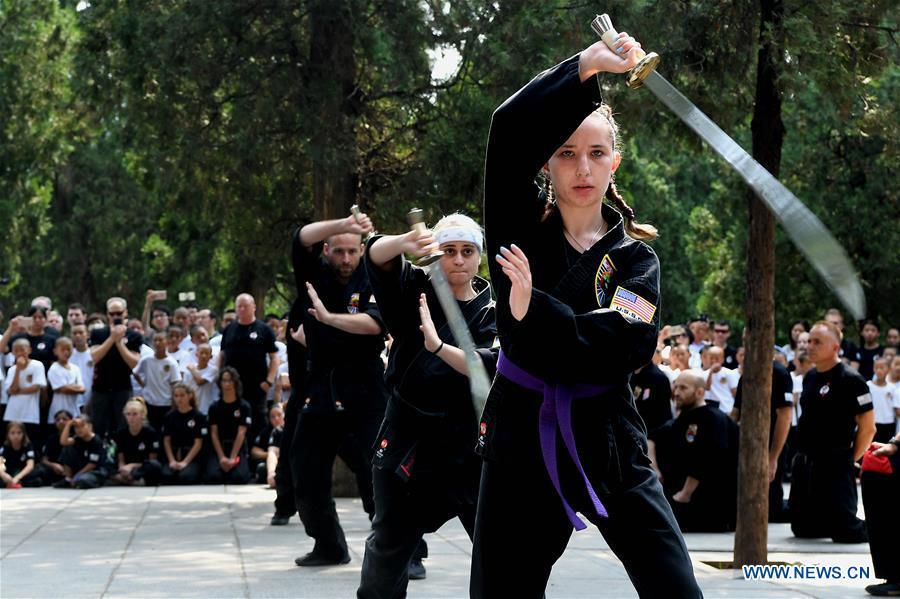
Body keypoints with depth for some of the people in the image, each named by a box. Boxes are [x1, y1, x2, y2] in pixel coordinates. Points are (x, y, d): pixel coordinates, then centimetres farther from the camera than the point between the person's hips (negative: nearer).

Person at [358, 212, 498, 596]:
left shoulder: (492, 310, -2)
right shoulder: (416, 289, 2)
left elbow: (490, 367, -19)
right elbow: (377, 256, -15)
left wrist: (438, 345, -34)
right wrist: (406, 244, -38)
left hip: (467, 444, -1)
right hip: (407, 440, 1)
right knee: (387, 549, 14)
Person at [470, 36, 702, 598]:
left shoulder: (635, 255, 4)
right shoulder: (522, 227, 3)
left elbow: (629, 345, -14)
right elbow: (510, 130, -15)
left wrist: (535, 312, -22)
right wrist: (586, 66, -24)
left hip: (607, 442, 0)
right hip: (521, 441, 0)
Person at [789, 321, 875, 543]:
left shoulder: (850, 380, -13)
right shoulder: (810, 377, 11)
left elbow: (868, 427, -13)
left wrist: (849, 459, -6)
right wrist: (803, 455, 16)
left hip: (834, 464, -8)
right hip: (804, 464, 8)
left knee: (845, 532, -9)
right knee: (802, 528, 12)